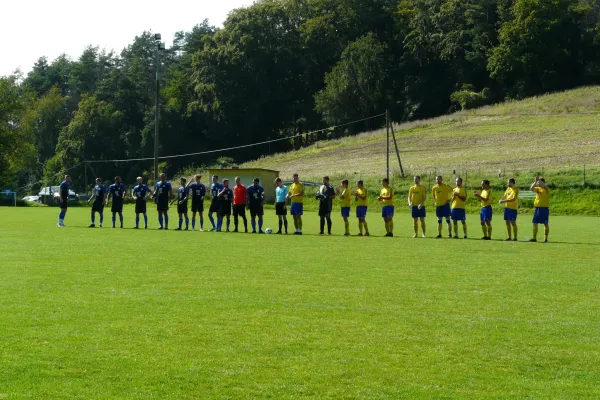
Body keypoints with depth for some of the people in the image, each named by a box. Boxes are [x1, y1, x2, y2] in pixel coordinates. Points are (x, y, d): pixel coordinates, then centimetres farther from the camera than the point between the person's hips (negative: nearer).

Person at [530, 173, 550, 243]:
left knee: (546, 224, -1)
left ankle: (546, 238, 3)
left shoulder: (546, 189, -4)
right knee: (535, 223, 5)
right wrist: (535, 181, -17)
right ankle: (534, 238, 11)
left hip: (544, 208, -6)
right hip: (537, 208, 6)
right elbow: (531, 188, -7)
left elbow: (543, 185, -26)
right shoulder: (537, 188, 11)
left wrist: (538, 179, -24)